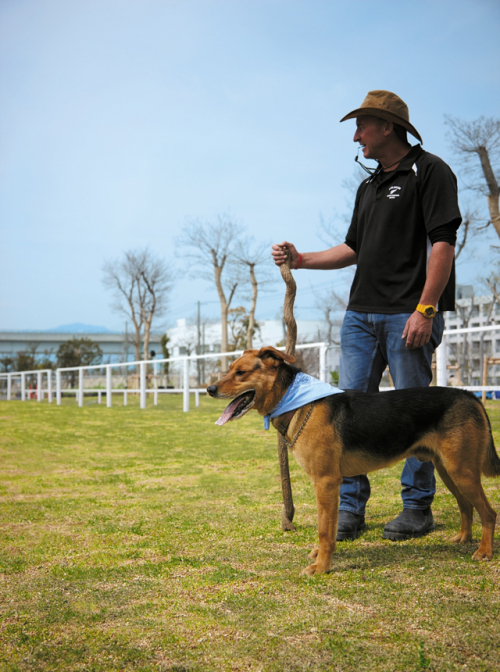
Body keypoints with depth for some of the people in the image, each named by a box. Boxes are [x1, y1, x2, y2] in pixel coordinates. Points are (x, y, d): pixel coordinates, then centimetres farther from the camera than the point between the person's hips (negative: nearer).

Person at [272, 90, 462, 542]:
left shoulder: (429, 171, -3)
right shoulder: (369, 186, 21)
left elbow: (443, 244, -12)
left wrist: (425, 309, -20)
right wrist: (301, 260, 13)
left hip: (409, 314, -7)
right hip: (361, 313, 8)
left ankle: (418, 508, 11)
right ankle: (350, 507, 11)